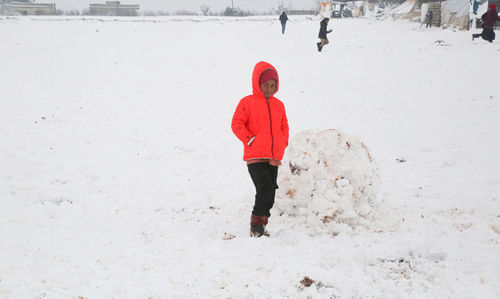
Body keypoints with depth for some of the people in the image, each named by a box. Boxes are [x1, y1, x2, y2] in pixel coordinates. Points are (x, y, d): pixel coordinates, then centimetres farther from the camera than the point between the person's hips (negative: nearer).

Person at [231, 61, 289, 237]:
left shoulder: (279, 105, 15)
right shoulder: (247, 102, -1)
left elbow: (284, 126, 25)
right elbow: (236, 124, -4)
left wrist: (283, 143, 11)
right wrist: (249, 139, -12)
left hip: (274, 158, 6)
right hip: (255, 157, -6)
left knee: (269, 194, 8)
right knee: (266, 189, -20)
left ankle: (260, 228, 20)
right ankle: (256, 225, -7)